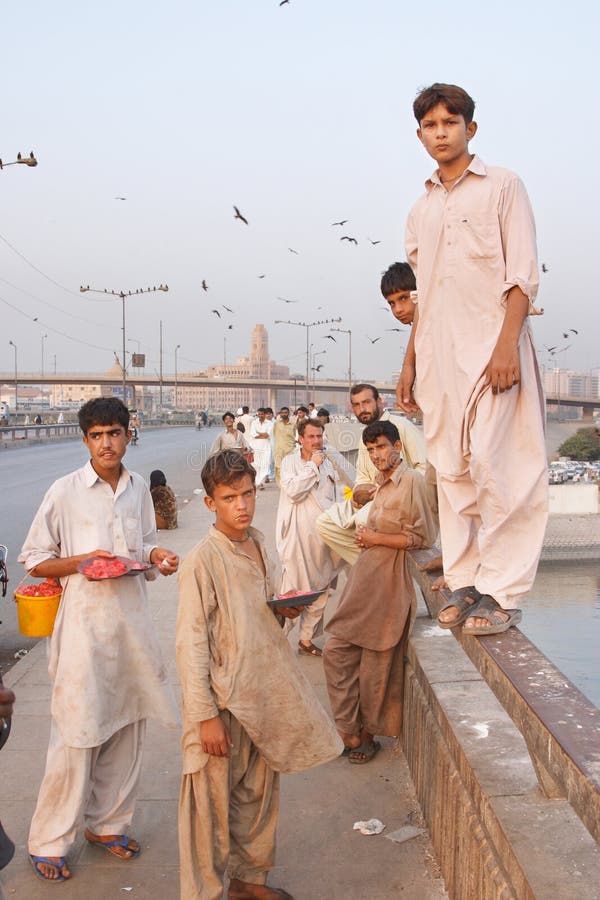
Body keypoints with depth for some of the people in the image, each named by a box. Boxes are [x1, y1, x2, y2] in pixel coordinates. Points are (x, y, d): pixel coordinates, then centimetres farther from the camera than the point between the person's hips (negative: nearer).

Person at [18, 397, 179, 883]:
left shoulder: (139, 488, 6)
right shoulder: (65, 491, -8)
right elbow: (34, 560, -3)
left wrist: (156, 555, -2)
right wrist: (83, 561, -18)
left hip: (133, 618, 5)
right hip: (84, 620, -5)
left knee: (127, 725, 12)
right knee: (78, 732, -1)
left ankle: (108, 822, 31)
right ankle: (50, 841, 17)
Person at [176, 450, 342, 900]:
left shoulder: (258, 543, 4)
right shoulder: (203, 560, -18)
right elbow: (191, 643, -18)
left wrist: (286, 609, -2)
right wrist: (207, 715, -18)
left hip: (264, 692, 7)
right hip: (223, 698, -7)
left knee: (260, 790, 20)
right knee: (212, 800, 5)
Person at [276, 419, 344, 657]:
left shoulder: (328, 464, 13)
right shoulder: (290, 461, -2)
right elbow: (292, 490, -18)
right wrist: (313, 466, -14)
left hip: (322, 535, 5)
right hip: (298, 536, -5)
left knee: (320, 590, 9)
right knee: (293, 589, -5)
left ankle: (307, 639, 21)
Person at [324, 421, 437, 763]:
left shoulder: (412, 481, -11)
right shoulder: (384, 485, 17)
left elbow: (420, 537, -14)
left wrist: (375, 538, -10)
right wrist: (367, 536, 10)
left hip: (389, 580, -9)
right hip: (365, 577, 9)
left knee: (376, 665, 3)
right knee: (337, 651, 3)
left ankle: (367, 734, 20)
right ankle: (350, 731, 13)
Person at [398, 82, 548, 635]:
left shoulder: (502, 186, 5)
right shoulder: (421, 211, 20)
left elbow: (523, 274, -4)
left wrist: (507, 344, -16)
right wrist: (410, 362, 16)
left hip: (490, 345, -5)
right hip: (438, 353, 5)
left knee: (495, 462, -11)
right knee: (452, 469, 4)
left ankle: (501, 592, -6)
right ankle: (464, 582, 12)